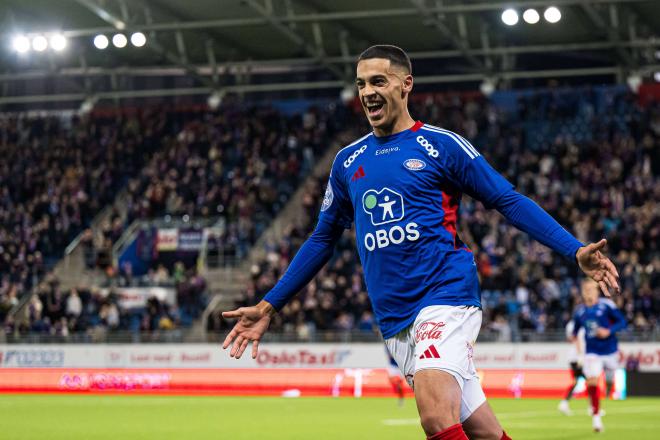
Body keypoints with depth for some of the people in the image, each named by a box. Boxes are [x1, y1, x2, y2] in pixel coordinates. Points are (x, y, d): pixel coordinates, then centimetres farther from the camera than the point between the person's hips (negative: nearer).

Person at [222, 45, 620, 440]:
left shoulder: (441, 144, 1)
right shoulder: (348, 161, 15)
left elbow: (510, 201, 0)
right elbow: (322, 240, 23)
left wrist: (575, 251, -12)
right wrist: (269, 306, 20)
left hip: (446, 295, -4)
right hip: (395, 320, 4)